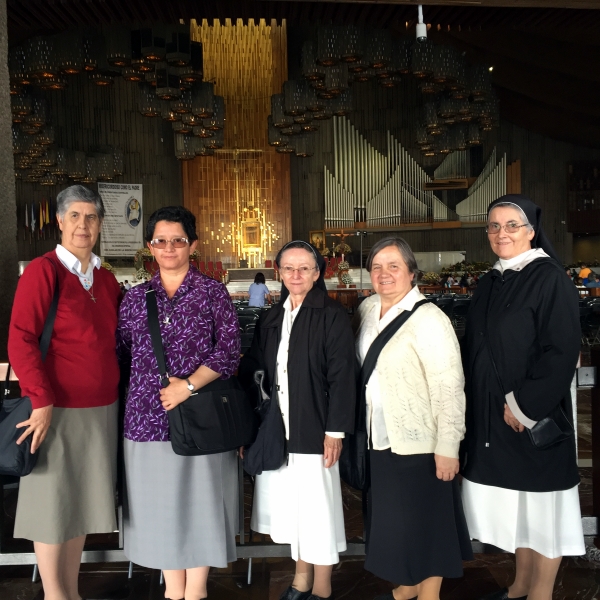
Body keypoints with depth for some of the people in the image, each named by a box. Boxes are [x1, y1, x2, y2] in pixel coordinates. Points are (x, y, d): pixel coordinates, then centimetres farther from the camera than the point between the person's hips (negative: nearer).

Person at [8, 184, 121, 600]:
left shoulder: (106, 279, 9)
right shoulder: (44, 270, -10)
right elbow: (21, 339, -14)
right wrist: (42, 401, -17)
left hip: (101, 408, 6)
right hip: (56, 407, -6)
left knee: (83, 499, 16)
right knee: (53, 500, 8)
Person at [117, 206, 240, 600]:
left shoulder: (212, 292, 0)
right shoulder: (136, 297, 9)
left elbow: (230, 349, -7)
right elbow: (122, 353, 9)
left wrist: (189, 384, -15)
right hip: (148, 415, 3)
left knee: (200, 495, 6)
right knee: (160, 500, 11)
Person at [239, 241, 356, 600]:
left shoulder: (333, 316, -8)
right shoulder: (271, 318, 10)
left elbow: (342, 377, -12)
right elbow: (254, 370, 10)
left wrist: (335, 431, -15)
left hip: (313, 429, -5)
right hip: (277, 429, 6)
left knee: (317, 507, 5)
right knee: (290, 504, 15)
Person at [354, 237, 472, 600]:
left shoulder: (428, 319, -18)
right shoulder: (367, 310, 4)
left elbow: (450, 389, -20)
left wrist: (447, 448, -20)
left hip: (419, 444, -7)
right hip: (381, 440, 7)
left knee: (425, 523, 8)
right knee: (393, 520, 20)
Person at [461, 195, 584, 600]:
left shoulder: (549, 278, -12)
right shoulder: (490, 283, 10)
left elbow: (562, 351, -18)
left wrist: (524, 405, -18)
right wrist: (478, 404, 11)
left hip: (535, 415, -7)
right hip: (494, 415, 7)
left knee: (540, 501, 6)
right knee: (516, 501, 17)